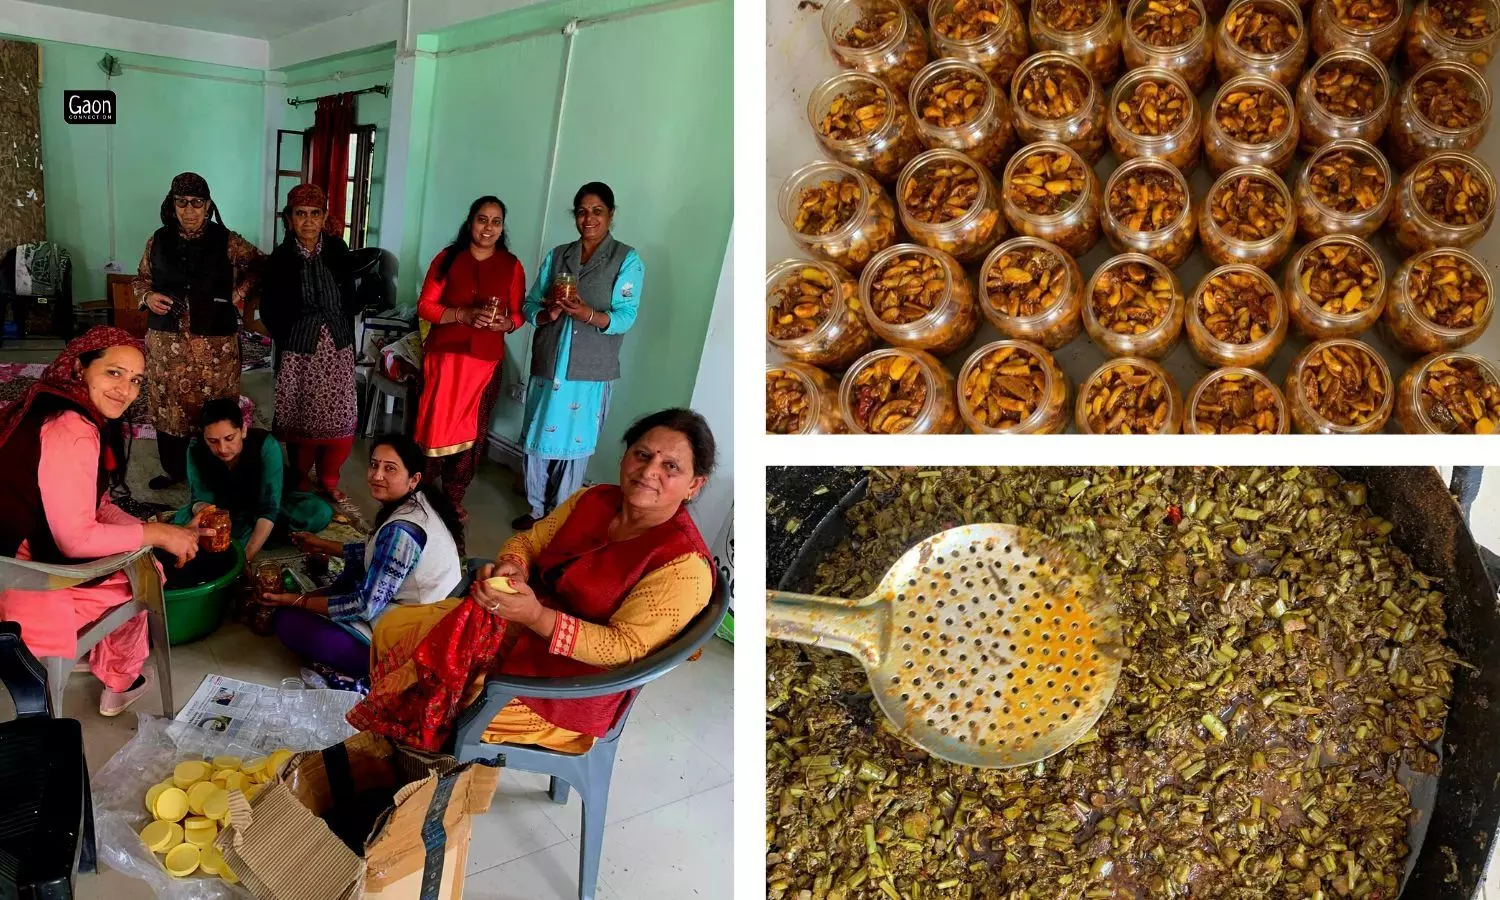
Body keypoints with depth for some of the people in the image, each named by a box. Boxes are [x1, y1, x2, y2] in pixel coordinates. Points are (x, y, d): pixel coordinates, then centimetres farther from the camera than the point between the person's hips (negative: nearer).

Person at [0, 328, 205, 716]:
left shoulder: (87, 419, 6)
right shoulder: (71, 431, -25)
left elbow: (97, 508, 10)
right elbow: (76, 538, -26)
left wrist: (165, 533, -1)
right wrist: (155, 534, -14)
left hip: (31, 554, 9)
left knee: (144, 562, 20)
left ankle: (105, 657, 36)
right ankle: (120, 683, 28)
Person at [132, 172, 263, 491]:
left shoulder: (226, 241, -4)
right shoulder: (158, 240, 4)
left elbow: (259, 265, 8)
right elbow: (141, 279, 16)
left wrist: (239, 293, -4)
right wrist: (148, 297, -5)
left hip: (214, 343, -3)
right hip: (166, 342, 3)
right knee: (169, 405, 9)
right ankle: (174, 468, 24)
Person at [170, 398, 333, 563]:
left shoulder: (266, 446, -32)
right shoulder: (196, 449, -24)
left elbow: (270, 509, -35)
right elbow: (200, 498, -20)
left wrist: (248, 556, -45)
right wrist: (202, 510, -47)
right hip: (222, 510, 2)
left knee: (320, 512, -28)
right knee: (179, 522, -30)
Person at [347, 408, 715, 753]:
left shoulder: (683, 565, -24)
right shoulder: (595, 500, -2)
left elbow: (625, 647, -26)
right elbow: (529, 541, 6)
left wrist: (536, 616, -35)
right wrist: (510, 567, -19)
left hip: (572, 683, -7)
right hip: (520, 625, 8)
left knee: (426, 701, -13)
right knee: (391, 627, 6)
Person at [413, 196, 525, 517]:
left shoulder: (512, 266, 4)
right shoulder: (447, 258, 0)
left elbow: (518, 314, 8)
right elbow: (425, 306, -2)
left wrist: (505, 323, -15)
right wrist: (465, 315, -17)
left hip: (485, 363, 1)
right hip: (443, 356, -1)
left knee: (471, 432, 6)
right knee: (433, 426, -1)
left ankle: (454, 498, 20)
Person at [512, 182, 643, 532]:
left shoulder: (627, 260, -4)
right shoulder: (557, 256, 9)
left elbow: (625, 318, -11)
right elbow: (530, 306, 7)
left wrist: (586, 313, -29)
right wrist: (549, 313, -16)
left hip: (589, 372, -4)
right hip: (547, 365, 4)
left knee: (573, 445, 3)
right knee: (537, 440, 11)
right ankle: (537, 509, 28)